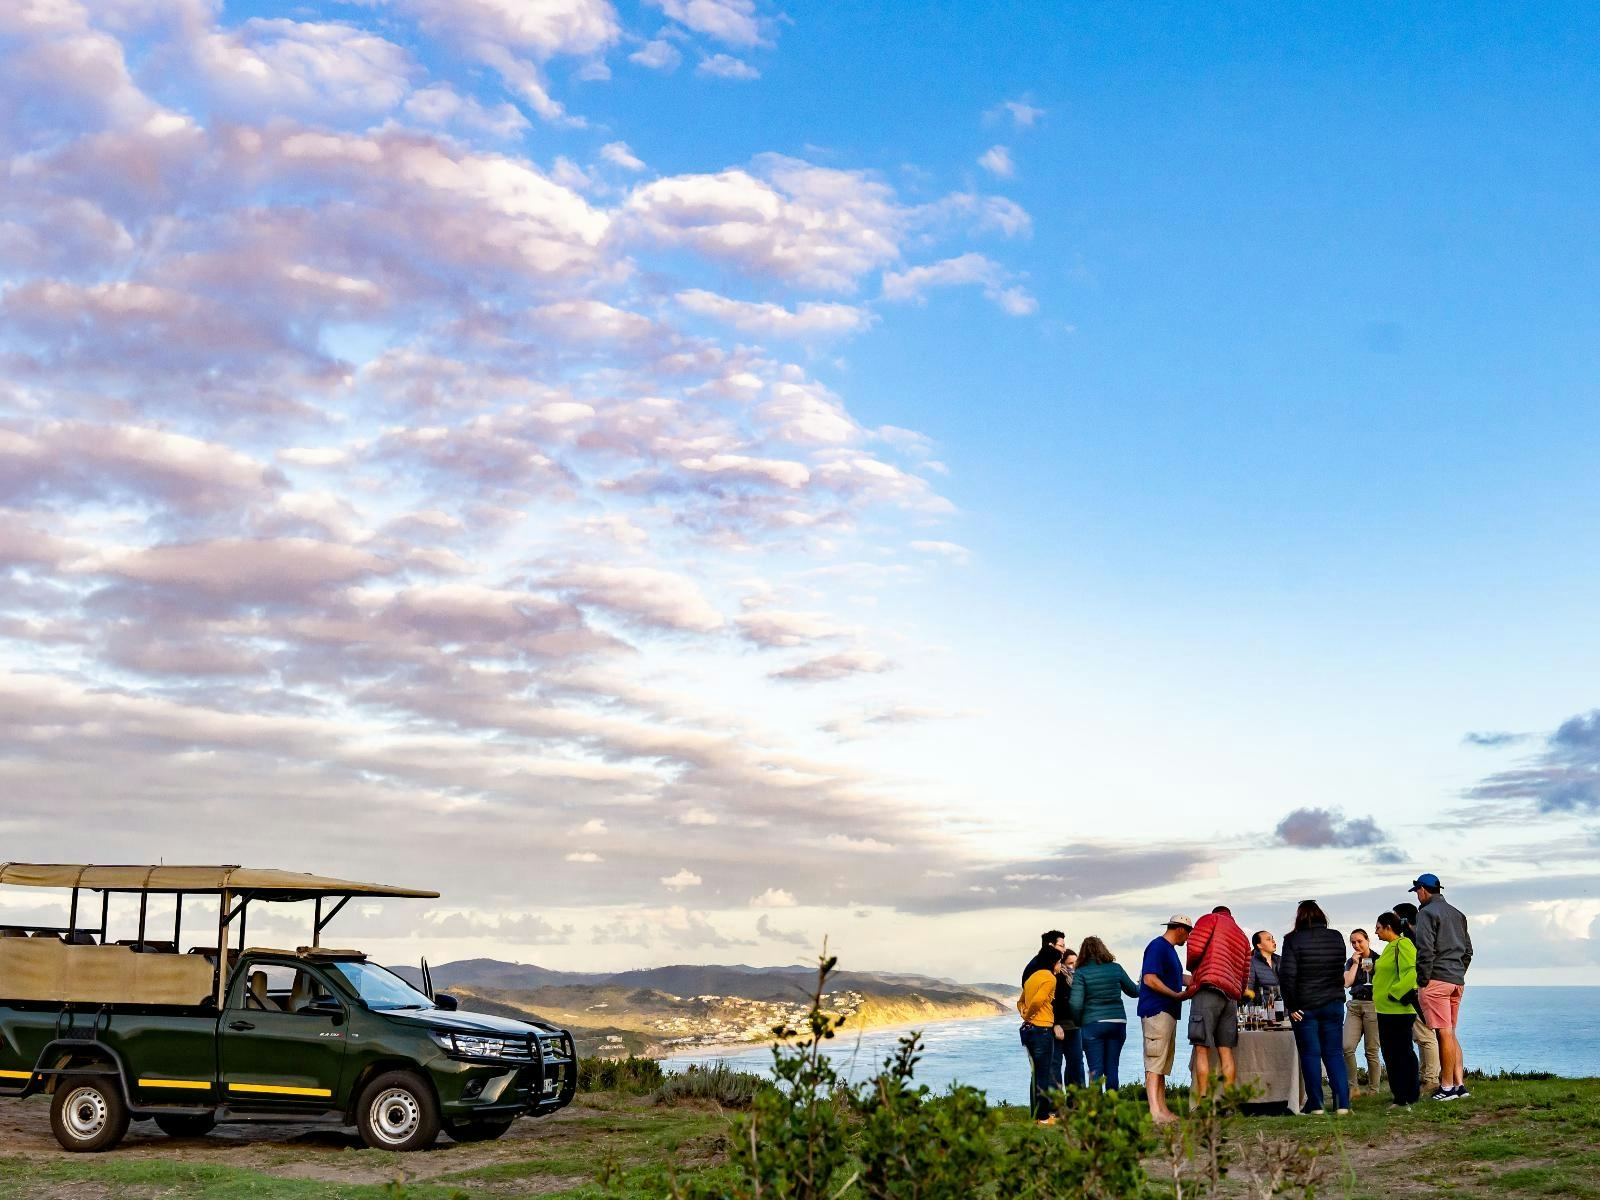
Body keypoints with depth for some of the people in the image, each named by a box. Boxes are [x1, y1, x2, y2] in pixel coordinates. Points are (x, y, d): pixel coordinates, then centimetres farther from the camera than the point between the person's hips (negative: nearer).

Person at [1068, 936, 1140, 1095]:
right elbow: (1134, 991, 18)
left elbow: (1076, 1004, -12)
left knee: (1096, 1070, -1)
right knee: (1111, 1068, 9)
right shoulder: (1116, 968, 5)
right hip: (1118, 1023, 3)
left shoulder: (1080, 973, -5)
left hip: (1093, 1024, -3)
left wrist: (1078, 1022, 6)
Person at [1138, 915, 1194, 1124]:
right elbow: (1150, 979, -19)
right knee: (1154, 1063, -13)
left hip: (1168, 1013, 11)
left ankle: (1163, 1110, 14)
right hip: (1157, 1011, -11)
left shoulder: (1169, 949, 20)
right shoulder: (1158, 946, -11)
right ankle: (1156, 1112, -18)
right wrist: (1177, 995, -17)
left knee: (1162, 1065, 11)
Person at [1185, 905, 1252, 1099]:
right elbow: (1245, 976, 23)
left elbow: (1194, 948, -7)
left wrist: (1191, 967, 11)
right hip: (1231, 996, 6)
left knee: (1202, 1049, -8)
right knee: (1226, 1051, 5)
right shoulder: (1242, 936, 27)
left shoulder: (1210, 919, 9)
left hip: (1209, 990, -6)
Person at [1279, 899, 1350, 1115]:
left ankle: (1315, 1104, 2)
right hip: (1334, 1004, 3)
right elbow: (1341, 970, 15)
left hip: (1305, 1006, -3)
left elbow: (1288, 975, -14)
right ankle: (1342, 1103, 1)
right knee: (1334, 1053, 8)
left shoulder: (1293, 940, -9)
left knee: (1310, 1055, 3)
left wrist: (1291, 1006, -9)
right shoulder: (1336, 938, 5)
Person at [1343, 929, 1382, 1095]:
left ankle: (1374, 1091, 3)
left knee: (1372, 1051, -4)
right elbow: (1347, 982, 0)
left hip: (1373, 1005, -4)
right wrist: (1355, 963, 0)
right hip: (1354, 1005, 4)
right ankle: (1352, 1087, -1)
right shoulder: (1351, 961, 14)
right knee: (1347, 1047, -9)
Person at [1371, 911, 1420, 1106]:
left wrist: (1395, 994, -20)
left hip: (1399, 1010, -11)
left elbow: (1411, 973, -25)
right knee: (1390, 1053, 13)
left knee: (1402, 1052, -5)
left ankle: (1409, 1097, 1)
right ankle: (1400, 1095, 20)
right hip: (1386, 1010, 11)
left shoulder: (1403, 945, -14)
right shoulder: (1390, 947, 17)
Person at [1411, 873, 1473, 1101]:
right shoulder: (1457, 914, 19)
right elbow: (1468, 950, 21)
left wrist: (1422, 981, -12)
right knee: (1451, 1033, 13)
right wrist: (1459, 974, 21)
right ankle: (1459, 1083, 10)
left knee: (1444, 1034, -6)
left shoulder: (1427, 913, -8)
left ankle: (1447, 1087, -3)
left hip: (1436, 980, -8)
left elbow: (1425, 950, -16)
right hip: (1457, 980, 8)